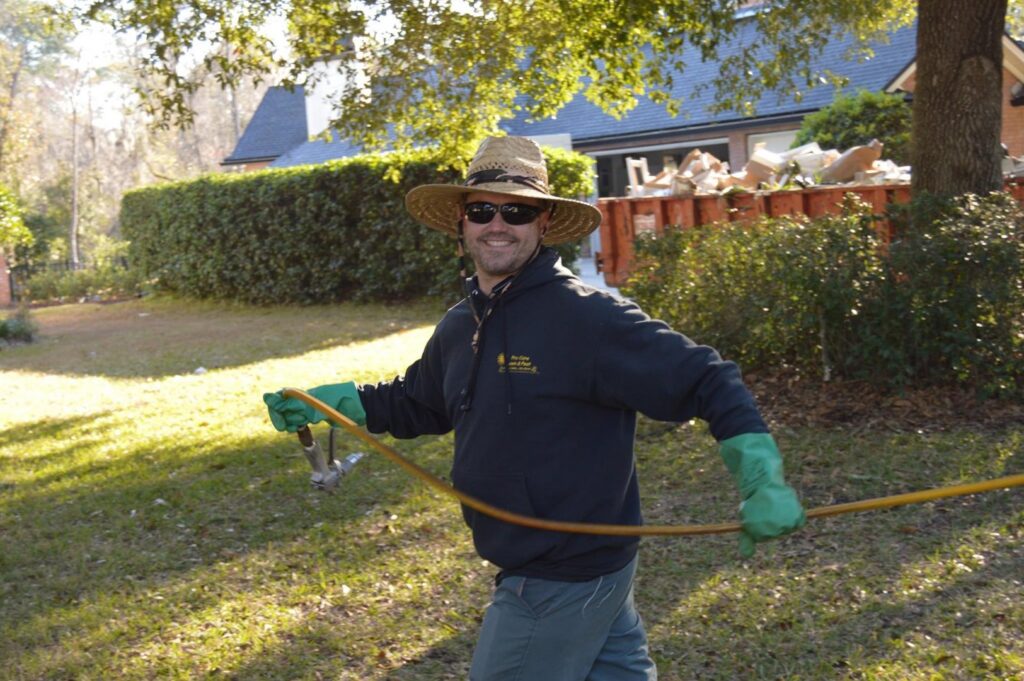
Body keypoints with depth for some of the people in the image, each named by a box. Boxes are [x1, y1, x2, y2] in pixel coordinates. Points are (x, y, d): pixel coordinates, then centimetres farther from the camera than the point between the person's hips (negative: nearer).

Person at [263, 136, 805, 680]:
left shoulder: (587, 316, -21)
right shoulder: (459, 327, 5)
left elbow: (704, 380, -23)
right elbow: (416, 402, 22)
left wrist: (763, 479, -32)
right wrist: (325, 402, 16)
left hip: (566, 580, -8)